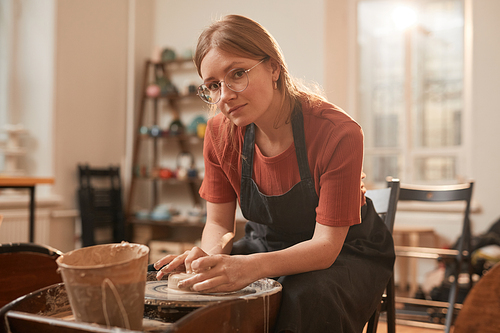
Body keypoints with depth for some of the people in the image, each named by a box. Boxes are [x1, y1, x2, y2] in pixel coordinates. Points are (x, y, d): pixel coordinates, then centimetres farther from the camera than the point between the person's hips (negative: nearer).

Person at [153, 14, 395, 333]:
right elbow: (218, 223, -5)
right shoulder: (221, 133, -12)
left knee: (308, 301, -36)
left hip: (345, 254, -4)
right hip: (265, 246, 4)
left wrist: (253, 267, -46)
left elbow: (326, 244, -27)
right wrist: (212, 255, -31)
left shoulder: (338, 133, -28)